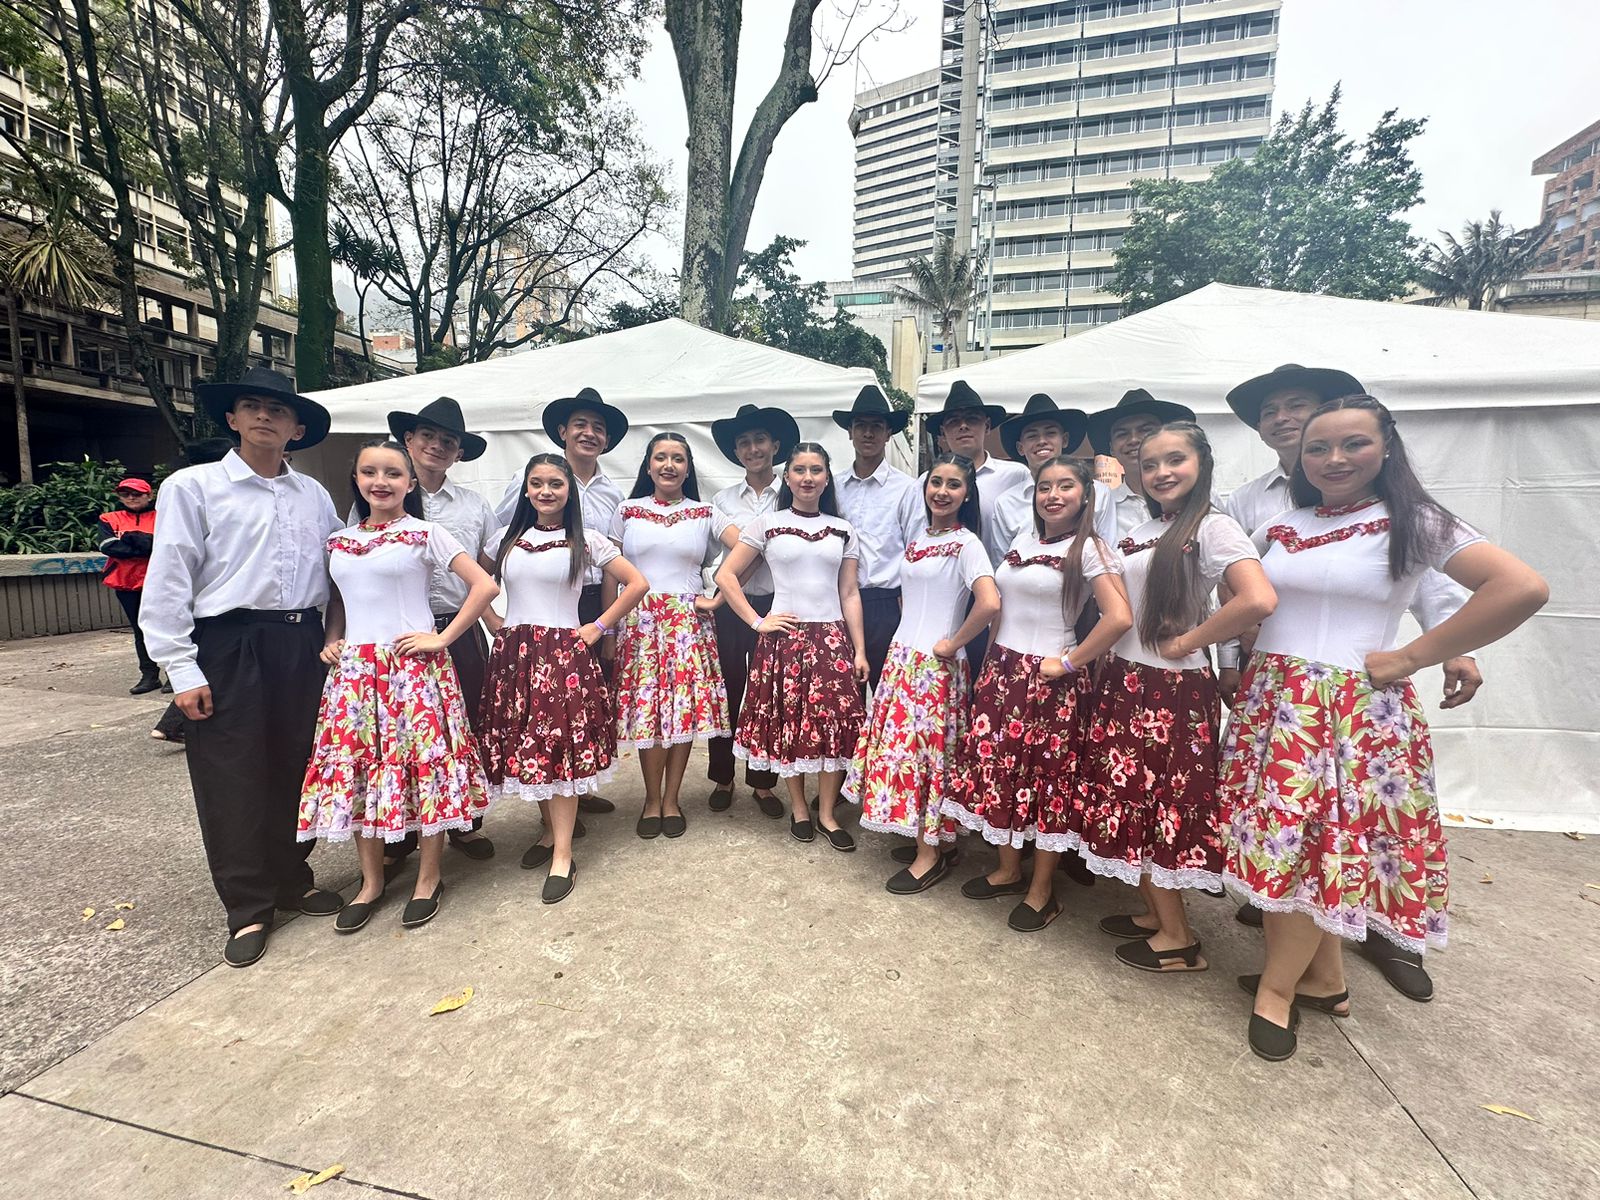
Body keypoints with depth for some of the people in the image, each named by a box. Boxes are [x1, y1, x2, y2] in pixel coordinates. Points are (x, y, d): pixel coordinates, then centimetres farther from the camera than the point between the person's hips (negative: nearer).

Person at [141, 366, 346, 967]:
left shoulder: (313, 494, 11)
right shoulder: (191, 487, -1)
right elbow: (168, 583, -5)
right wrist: (182, 669, -9)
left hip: (302, 644, 4)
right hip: (229, 646, -3)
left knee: (297, 768, 12)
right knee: (234, 780, 3)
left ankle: (293, 879, 30)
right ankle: (248, 908, 18)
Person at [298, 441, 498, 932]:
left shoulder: (426, 534, -3)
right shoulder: (338, 541, 13)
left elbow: (484, 585, -10)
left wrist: (442, 639, -11)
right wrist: (330, 641, 6)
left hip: (413, 666, -5)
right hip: (355, 669, 5)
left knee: (425, 765, -1)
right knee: (355, 768, 7)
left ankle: (428, 878, 17)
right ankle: (372, 878, 26)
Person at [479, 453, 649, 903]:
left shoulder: (586, 541, -1)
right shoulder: (506, 538, 10)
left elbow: (637, 584, -1)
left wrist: (598, 627, -3)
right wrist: (495, 625, 8)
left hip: (564, 652, -3)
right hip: (514, 654, 4)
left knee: (561, 748, -6)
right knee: (525, 746, 6)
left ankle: (563, 855, 1)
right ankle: (551, 830, 25)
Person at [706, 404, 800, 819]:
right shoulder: (723, 500, 7)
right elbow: (738, 545, -11)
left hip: (778, 607, -1)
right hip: (731, 607, 1)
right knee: (727, 694, 8)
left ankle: (764, 783, 23)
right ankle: (722, 779, 26)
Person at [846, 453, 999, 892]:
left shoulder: (966, 544, -12)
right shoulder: (919, 537, 11)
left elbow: (990, 604, -26)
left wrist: (952, 644, -15)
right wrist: (901, 650, 13)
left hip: (935, 665, -8)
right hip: (901, 657, 8)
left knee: (925, 749, -1)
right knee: (901, 745, 11)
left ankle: (931, 853, 15)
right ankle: (936, 838, 27)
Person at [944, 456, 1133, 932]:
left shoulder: (1090, 549, -9)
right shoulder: (1024, 539, 11)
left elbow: (1119, 618, -21)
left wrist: (1067, 663, -15)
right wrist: (991, 660, 12)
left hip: (1047, 679, -6)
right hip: (1000, 671, 7)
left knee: (1047, 779, 4)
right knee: (996, 768, 11)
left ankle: (1041, 890, 21)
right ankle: (1008, 870, 30)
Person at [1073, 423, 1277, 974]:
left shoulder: (1213, 528, -12)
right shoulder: (1140, 532, 11)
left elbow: (1258, 600, -27)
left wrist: (1187, 641, -17)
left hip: (1173, 691, -7)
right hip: (1124, 682, 7)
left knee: (1163, 806, 2)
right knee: (1126, 801, 13)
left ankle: (1179, 939, 19)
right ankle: (1155, 913, 30)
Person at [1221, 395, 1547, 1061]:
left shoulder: (1414, 524, -4)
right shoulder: (1278, 527, 9)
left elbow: (1522, 587, -14)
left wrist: (1412, 657, -13)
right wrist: (1241, 666, 3)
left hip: (1356, 710, -5)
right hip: (1273, 700, 5)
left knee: (1312, 844, -1)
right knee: (1287, 841, 10)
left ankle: (1277, 989, 18)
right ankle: (1325, 979, 29)